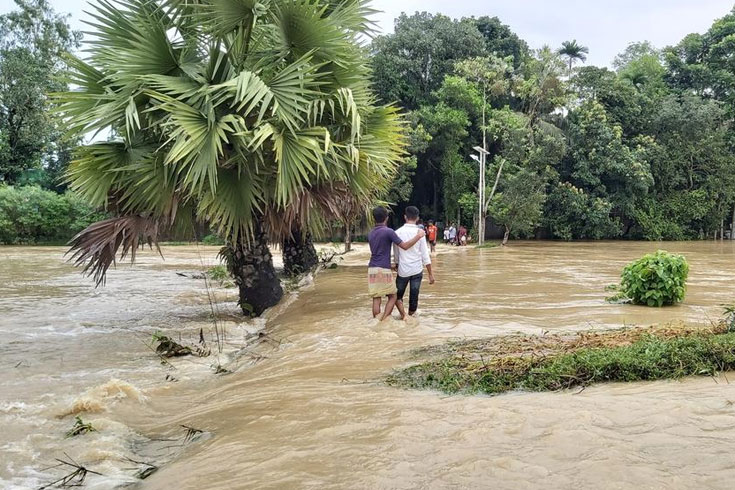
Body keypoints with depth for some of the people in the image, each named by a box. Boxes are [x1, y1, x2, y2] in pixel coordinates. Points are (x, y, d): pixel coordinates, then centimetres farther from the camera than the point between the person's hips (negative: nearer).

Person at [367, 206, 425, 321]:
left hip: (372, 269, 6)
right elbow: (405, 246, -10)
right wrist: (418, 236, -1)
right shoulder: (388, 231, -9)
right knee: (392, 297, 7)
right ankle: (383, 320, -5)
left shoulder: (371, 233, 12)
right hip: (384, 269, -6)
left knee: (376, 299, 6)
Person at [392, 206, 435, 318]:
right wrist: (430, 274, 1)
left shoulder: (398, 232, -4)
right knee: (414, 297, 10)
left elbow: (396, 253, 5)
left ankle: (403, 314, -2)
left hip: (403, 270, 0)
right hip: (417, 270, 0)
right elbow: (425, 255, -5)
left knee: (398, 295, 16)